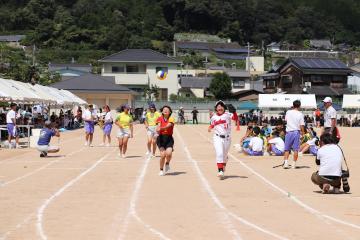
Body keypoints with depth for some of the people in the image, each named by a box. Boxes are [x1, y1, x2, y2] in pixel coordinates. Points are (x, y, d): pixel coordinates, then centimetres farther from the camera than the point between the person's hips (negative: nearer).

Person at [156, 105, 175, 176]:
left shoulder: (171, 119, -1)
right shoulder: (160, 118, 4)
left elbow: (168, 126, -21)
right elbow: (158, 126, -14)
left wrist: (161, 128, -40)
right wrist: (158, 129, -38)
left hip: (169, 138, 0)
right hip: (161, 138, 0)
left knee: (169, 153, -21)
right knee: (162, 155, -12)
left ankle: (167, 164, 12)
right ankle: (161, 170, 9)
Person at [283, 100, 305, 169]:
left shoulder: (288, 112, 1)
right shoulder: (300, 114, -6)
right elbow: (302, 125, -8)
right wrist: (302, 132, 7)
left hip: (288, 132, 2)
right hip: (296, 132, -2)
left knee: (287, 149, 8)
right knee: (295, 149, 3)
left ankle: (286, 162, -5)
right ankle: (294, 164, 3)